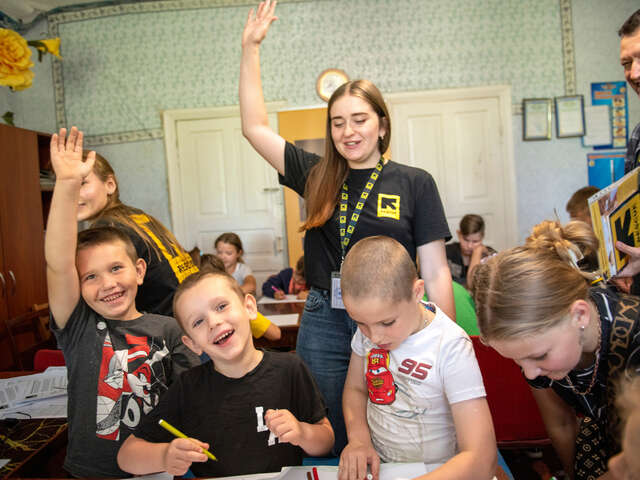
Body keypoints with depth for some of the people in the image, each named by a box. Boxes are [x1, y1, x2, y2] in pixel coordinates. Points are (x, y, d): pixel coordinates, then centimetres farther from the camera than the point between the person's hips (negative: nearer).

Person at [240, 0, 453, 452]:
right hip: (323, 324, 2)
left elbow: (436, 272, -1)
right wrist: (250, 48, 6)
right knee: (330, 446, 15)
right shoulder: (317, 176, 5)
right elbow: (255, 127, 6)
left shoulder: (415, 183, -1)